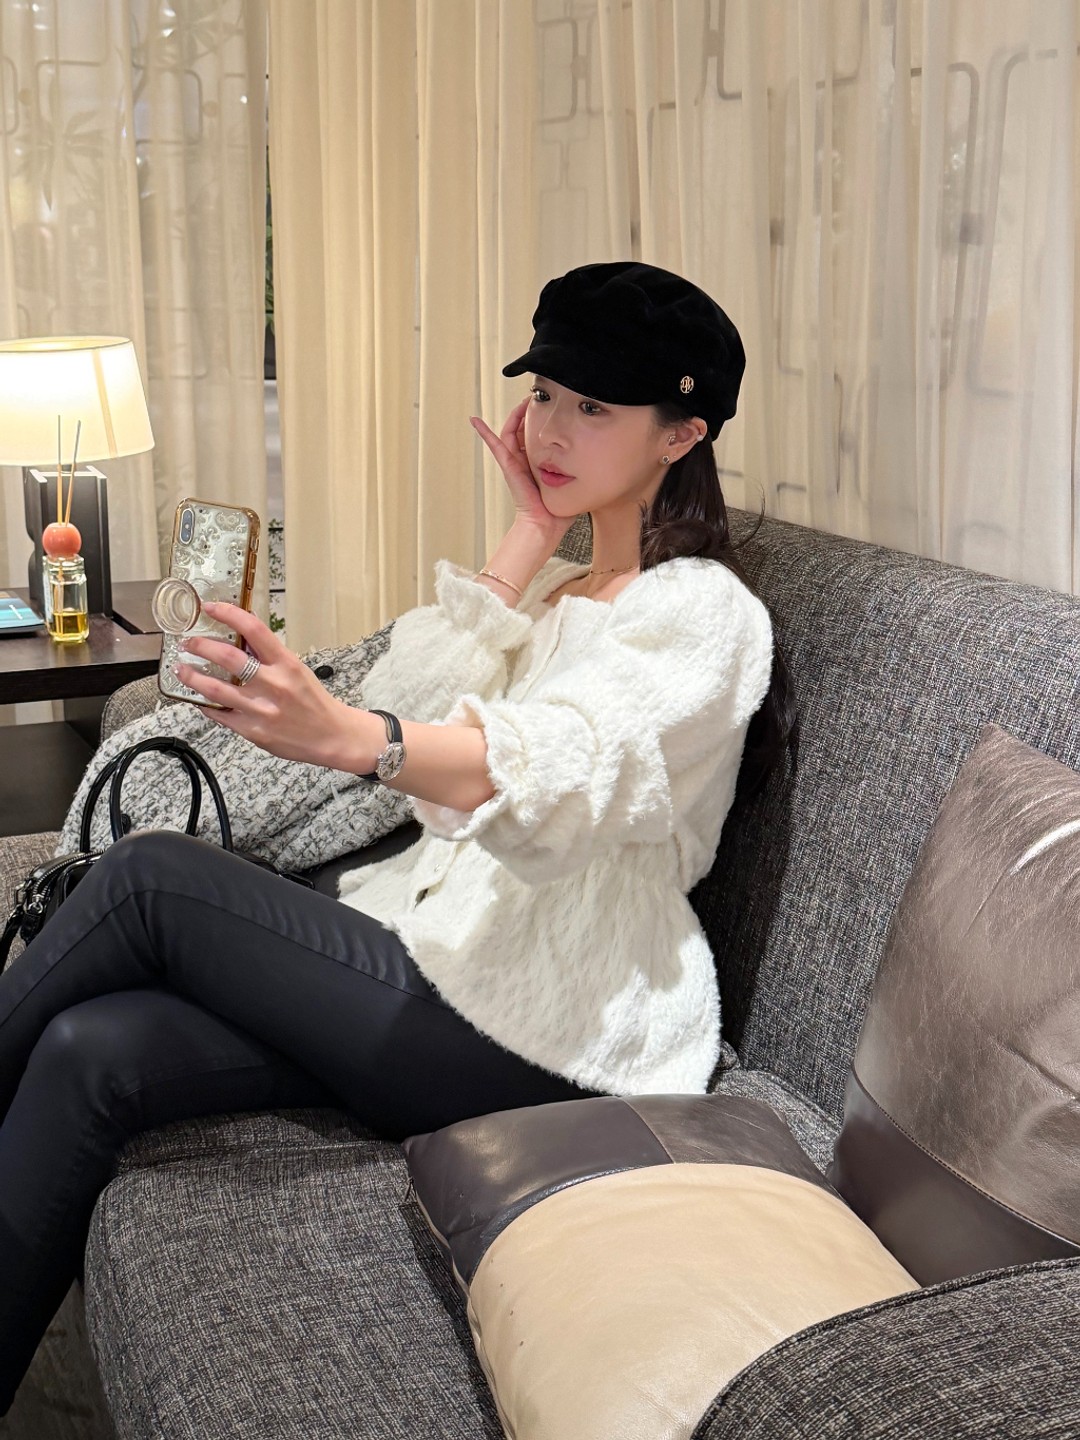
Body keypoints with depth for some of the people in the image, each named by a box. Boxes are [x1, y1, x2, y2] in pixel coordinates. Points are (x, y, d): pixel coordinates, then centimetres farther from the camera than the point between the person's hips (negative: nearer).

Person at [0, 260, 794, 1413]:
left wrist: (344, 737, -46)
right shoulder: (557, 589, 21)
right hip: (448, 961, 8)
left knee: (150, 877, -18)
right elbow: (411, 709, 4)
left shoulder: (706, 612, -6)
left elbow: (560, 774, -28)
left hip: (543, 1038, -8)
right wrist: (529, 537, 2)